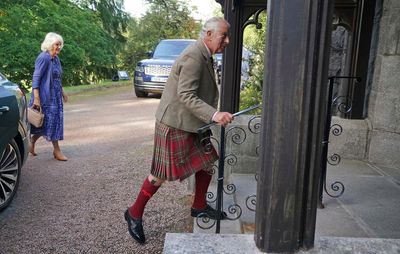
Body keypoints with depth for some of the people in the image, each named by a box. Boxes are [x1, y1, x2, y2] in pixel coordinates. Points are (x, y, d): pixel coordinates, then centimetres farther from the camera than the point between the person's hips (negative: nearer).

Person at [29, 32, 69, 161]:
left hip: (55, 96, 9)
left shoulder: (56, 59, 11)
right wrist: (36, 98, -23)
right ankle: (56, 151, 4)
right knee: (51, 121, -4)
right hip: (46, 96, -9)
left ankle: (31, 142, 28)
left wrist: (62, 92, 23)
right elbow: (36, 78, -18)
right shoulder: (43, 58, -14)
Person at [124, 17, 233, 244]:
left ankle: (199, 206, 31)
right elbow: (186, 96, -29)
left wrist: (213, 114, 22)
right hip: (175, 123, -10)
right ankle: (135, 213, 18)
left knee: (207, 161, 13)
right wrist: (214, 115, -39)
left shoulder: (204, 56, 11)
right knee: (164, 174, 0)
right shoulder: (193, 57, -21)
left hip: (191, 123, 10)